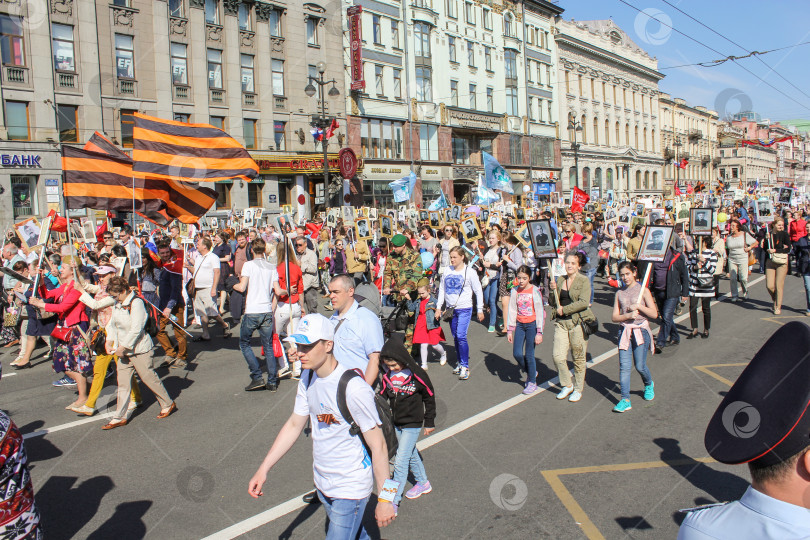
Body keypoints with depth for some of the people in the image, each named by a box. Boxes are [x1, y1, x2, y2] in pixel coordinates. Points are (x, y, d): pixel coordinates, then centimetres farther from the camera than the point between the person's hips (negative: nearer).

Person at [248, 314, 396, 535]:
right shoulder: (308, 380, -3)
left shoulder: (353, 388, -27)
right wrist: (263, 469, 8)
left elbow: (378, 446, -22)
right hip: (323, 483, 8)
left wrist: (385, 500, -18)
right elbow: (294, 425, 10)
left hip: (351, 489, -8)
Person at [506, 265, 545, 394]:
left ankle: (532, 382, 16)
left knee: (529, 354, -3)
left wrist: (539, 333, -10)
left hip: (532, 324, -4)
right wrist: (509, 330, 5)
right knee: (517, 353, -1)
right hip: (519, 324, 4)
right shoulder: (514, 291, 1)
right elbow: (512, 311, 6)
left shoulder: (535, 291, -11)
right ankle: (530, 372, 26)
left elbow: (540, 312, -8)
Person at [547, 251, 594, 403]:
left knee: (578, 358, 6)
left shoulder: (584, 280, -4)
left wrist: (564, 309, -13)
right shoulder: (560, 280, 11)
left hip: (578, 323, -4)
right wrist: (553, 290, -5)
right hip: (561, 322, 4)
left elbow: (583, 302, -16)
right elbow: (552, 303, 12)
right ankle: (567, 385, 17)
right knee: (558, 356, -4)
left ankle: (578, 389, 23)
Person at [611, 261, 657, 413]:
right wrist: (628, 316, -12)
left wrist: (638, 306, -13)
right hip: (625, 331, 3)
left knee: (640, 366, -1)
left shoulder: (643, 290, 1)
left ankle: (649, 385, 33)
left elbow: (654, 314, -3)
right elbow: (615, 317, 4)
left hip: (641, 330, -3)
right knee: (624, 367, -5)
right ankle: (625, 400, -3)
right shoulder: (619, 293, 9)